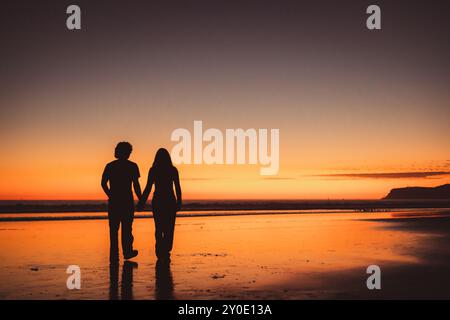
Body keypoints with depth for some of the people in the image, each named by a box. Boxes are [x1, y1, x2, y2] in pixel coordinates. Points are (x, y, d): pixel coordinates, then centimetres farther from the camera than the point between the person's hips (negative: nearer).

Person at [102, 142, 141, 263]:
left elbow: (103, 183, 1)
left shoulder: (110, 166, 6)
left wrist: (111, 195, 14)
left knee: (113, 229, 6)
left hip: (113, 202, 2)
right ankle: (127, 251, 17)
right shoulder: (132, 166, -2)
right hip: (127, 201, -2)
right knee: (126, 228, 11)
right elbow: (136, 185, -6)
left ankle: (114, 256, 4)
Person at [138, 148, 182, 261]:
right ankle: (166, 251, -7)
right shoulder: (173, 170, -2)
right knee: (169, 228, 5)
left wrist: (142, 203, 1)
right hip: (170, 201, -1)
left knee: (158, 227, 15)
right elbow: (178, 188, -2)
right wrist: (179, 203, 6)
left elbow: (148, 188, -5)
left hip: (157, 201, 1)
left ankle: (161, 251, 16)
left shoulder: (153, 170, -3)